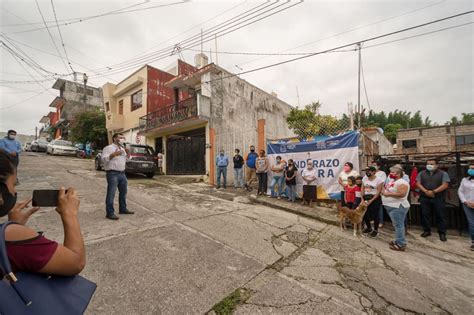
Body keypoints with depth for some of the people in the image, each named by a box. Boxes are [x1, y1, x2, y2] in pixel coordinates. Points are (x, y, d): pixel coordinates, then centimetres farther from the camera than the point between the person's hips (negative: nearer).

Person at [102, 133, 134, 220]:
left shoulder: (122, 149, 18)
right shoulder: (108, 148, -6)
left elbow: (125, 159, 23)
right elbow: (104, 159, -16)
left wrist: (127, 154, 5)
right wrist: (113, 154, -27)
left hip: (122, 173, 8)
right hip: (112, 174, -8)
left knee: (123, 192, 15)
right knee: (111, 194, -4)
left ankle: (123, 209, 28)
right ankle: (110, 213, 4)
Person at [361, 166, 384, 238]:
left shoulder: (379, 179, -9)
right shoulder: (364, 178, 5)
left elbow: (378, 191, -11)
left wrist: (371, 200, -16)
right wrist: (362, 198, 0)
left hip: (375, 199, -4)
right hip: (366, 198, 5)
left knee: (375, 215, 2)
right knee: (365, 214, 7)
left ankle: (375, 230, 21)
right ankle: (369, 228, 30)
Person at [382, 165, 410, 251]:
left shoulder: (402, 182, -14)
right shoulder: (392, 182, 15)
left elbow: (401, 194, -26)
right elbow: (385, 190, 22)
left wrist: (388, 194, -21)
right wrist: (384, 191, 1)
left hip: (398, 207, -10)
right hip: (392, 207, 10)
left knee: (398, 225, -4)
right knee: (397, 225, 17)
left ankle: (401, 244, 3)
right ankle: (398, 241, 27)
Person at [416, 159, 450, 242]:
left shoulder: (443, 173, 2)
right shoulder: (421, 173, 8)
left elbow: (445, 185, -7)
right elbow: (418, 183, 1)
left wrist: (433, 192, -17)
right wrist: (426, 191, -14)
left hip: (439, 198, -2)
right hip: (424, 198, 2)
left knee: (440, 216, 3)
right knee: (425, 215, 7)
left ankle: (442, 233, 14)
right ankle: (427, 231, 18)